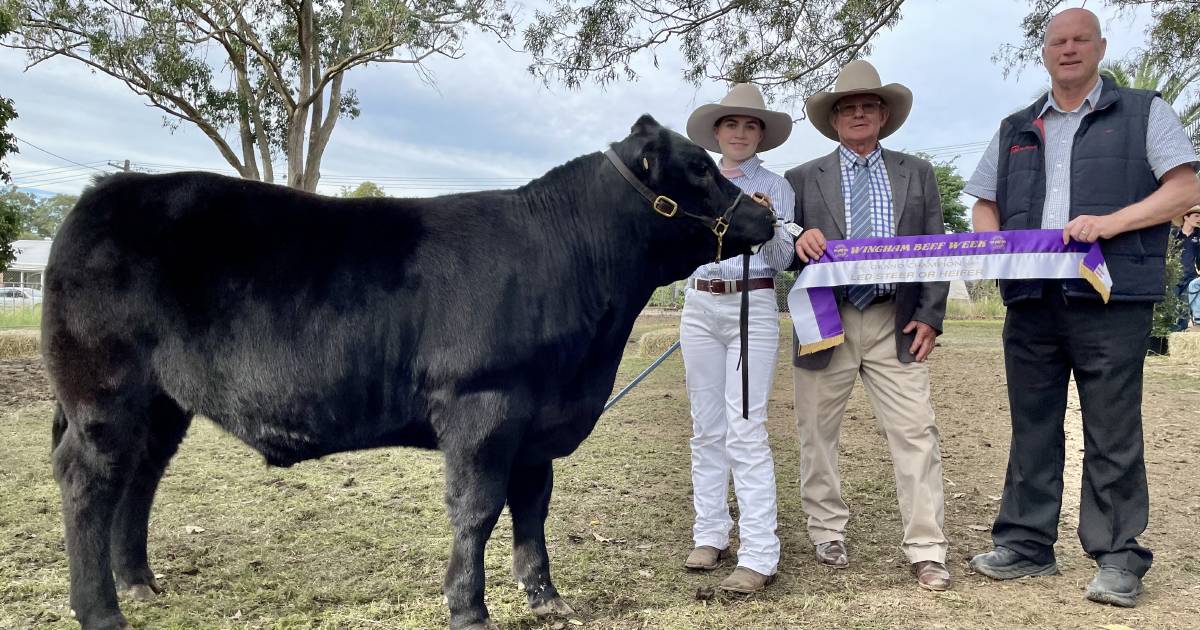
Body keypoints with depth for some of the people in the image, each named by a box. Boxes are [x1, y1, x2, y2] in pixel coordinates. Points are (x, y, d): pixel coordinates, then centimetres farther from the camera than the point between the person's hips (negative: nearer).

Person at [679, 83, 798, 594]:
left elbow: (781, 261, 0)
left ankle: (759, 556, -9)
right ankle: (710, 534, 17)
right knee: (706, 429, 7)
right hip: (700, 307, 4)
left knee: (745, 431, -11)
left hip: (753, 308, -4)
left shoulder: (776, 186, 5)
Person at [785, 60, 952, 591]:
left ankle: (927, 552, 5)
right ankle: (828, 534, 25)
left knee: (916, 433, -3)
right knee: (818, 434, 8)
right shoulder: (802, 179, 8)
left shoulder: (917, 174, 12)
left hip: (896, 326, 0)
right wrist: (798, 242, -19)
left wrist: (929, 316, -2)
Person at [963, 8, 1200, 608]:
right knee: (1032, 429, 9)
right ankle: (1026, 544, 19)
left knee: (1112, 436, -1)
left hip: (1110, 302, -4)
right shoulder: (1015, 129, 19)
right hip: (1031, 302, 4)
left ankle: (1118, 558, 10)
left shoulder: (1143, 112, 8)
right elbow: (984, 204, 21)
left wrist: (1108, 223, -15)